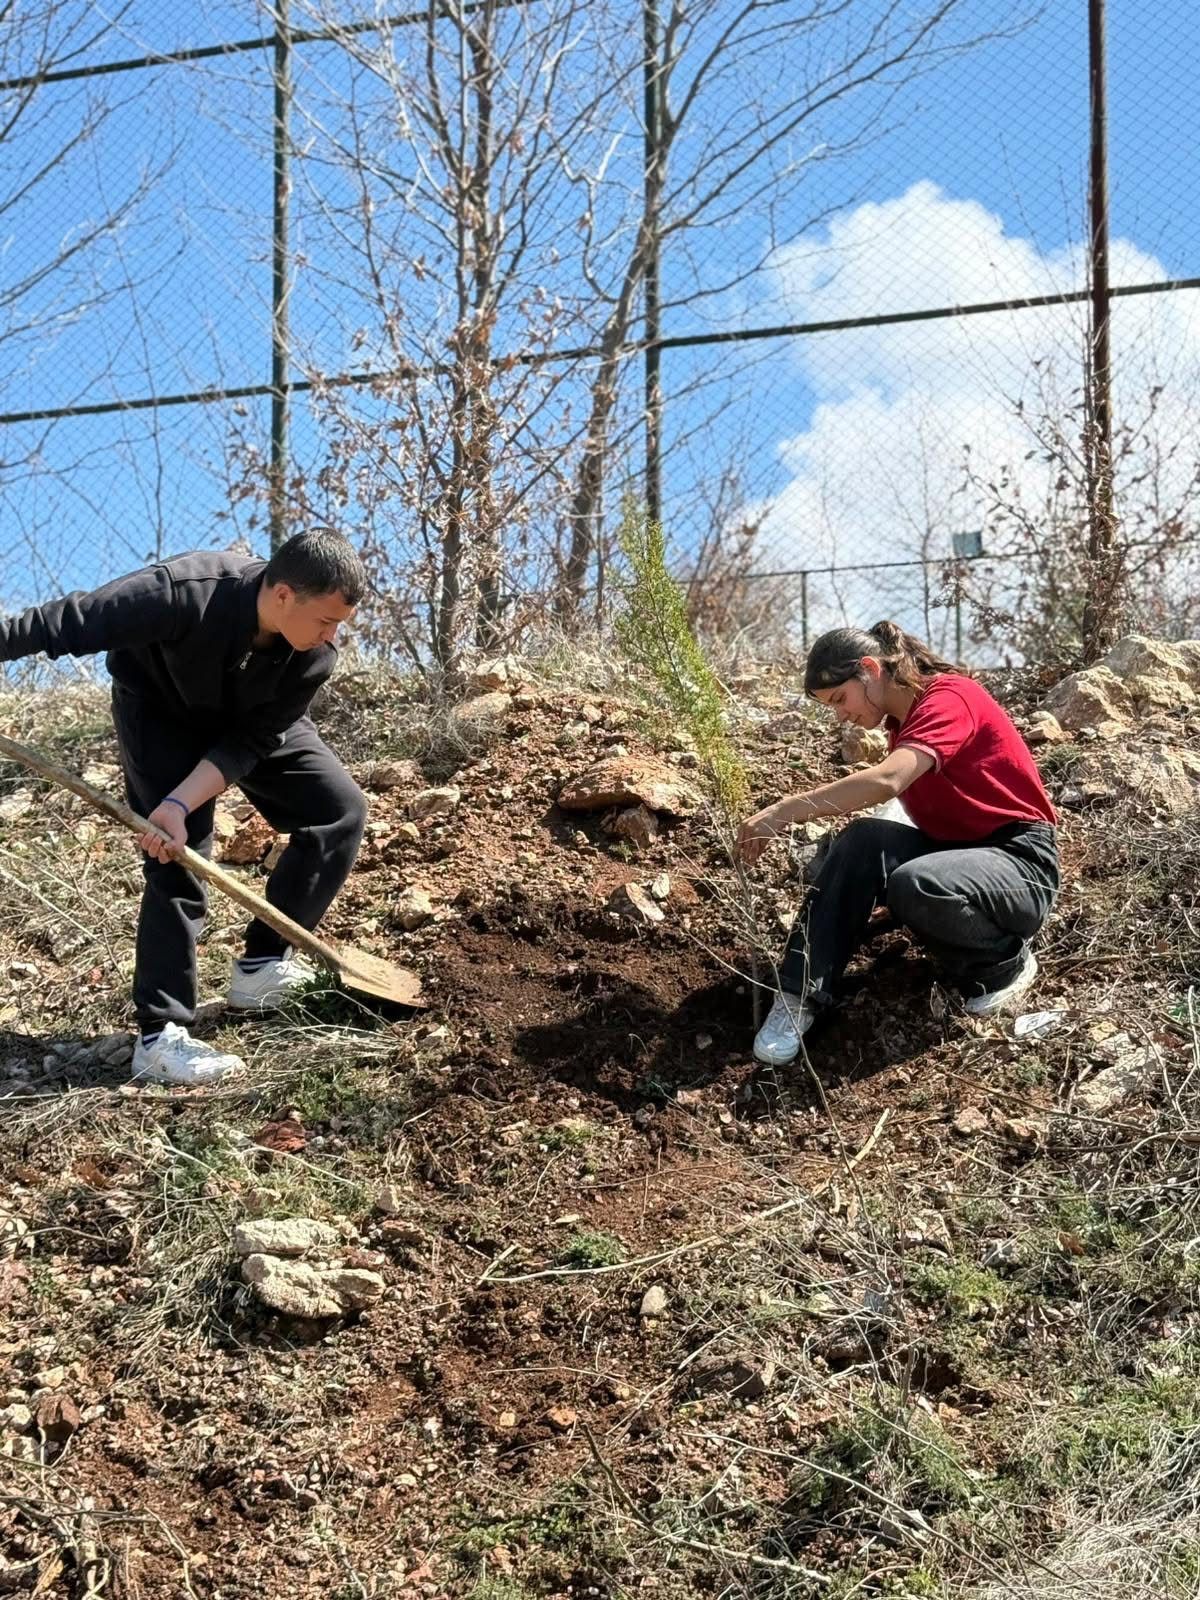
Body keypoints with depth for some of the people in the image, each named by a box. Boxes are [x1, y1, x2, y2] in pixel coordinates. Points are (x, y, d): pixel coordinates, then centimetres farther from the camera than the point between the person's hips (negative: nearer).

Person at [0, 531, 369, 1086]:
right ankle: (158, 1037, -13)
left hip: (252, 716, 5)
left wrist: (181, 803, -36)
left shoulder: (314, 657, -28)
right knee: (177, 856, -16)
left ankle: (262, 963, 3)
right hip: (160, 707, -5)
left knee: (341, 810, -6)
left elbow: (249, 741, -23)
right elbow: (67, 621, -37)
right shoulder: (186, 592, -42)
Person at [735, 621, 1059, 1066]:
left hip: (1023, 862, -8)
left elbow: (885, 782, -34)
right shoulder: (902, 719, 12)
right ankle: (799, 998, -23)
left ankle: (1006, 963, -6)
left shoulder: (949, 698, -19)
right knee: (862, 842, -20)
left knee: (915, 887, -37)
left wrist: (782, 812, -34)